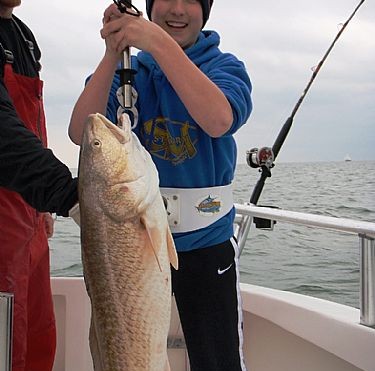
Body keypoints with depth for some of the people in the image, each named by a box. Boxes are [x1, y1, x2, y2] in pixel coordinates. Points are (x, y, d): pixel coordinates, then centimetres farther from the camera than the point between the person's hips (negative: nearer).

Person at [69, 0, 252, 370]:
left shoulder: (224, 65, -2)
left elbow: (219, 121, -26)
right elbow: (81, 133, -14)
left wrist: (158, 41, -30)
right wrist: (112, 53, -23)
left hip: (206, 243, -2)